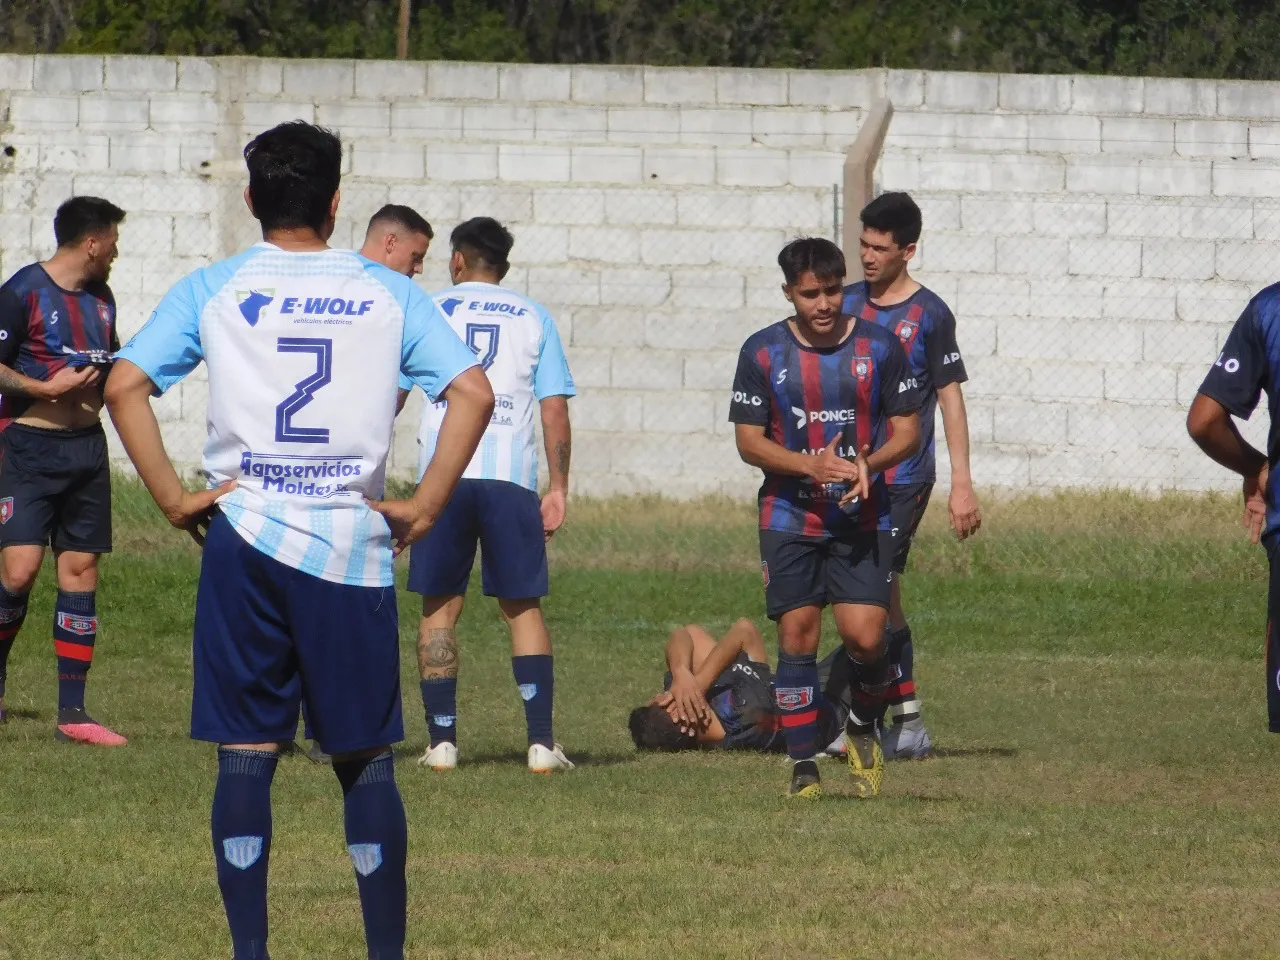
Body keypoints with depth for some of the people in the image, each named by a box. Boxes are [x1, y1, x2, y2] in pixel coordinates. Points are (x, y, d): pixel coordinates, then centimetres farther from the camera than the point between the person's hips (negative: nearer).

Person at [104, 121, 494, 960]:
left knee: (246, 754, 3)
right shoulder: (388, 294, 5)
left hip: (244, 538, 0)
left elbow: (126, 385, -5)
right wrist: (423, 509, -1)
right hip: (353, 546, 0)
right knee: (366, 757, 8)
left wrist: (173, 497, -1)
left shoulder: (211, 291, 5)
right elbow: (472, 394, -4)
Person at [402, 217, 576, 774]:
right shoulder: (534, 319, 12)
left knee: (440, 607, 8)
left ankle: (442, 740, 3)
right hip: (512, 478, 1)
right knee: (523, 607, 5)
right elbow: (555, 411, 6)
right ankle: (541, 742, -4)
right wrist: (558, 489, 10)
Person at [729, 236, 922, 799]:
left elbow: (907, 431, 4)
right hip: (790, 516, 0)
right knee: (797, 640, -3)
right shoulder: (762, 352, -1)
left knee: (864, 637, -12)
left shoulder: (880, 347, 0)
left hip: (863, 518, 0)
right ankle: (803, 766, 6)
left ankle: (864, 726, 18)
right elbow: (749, 441, 0)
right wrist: (810, 465, -18)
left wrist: (868, 465, -17)